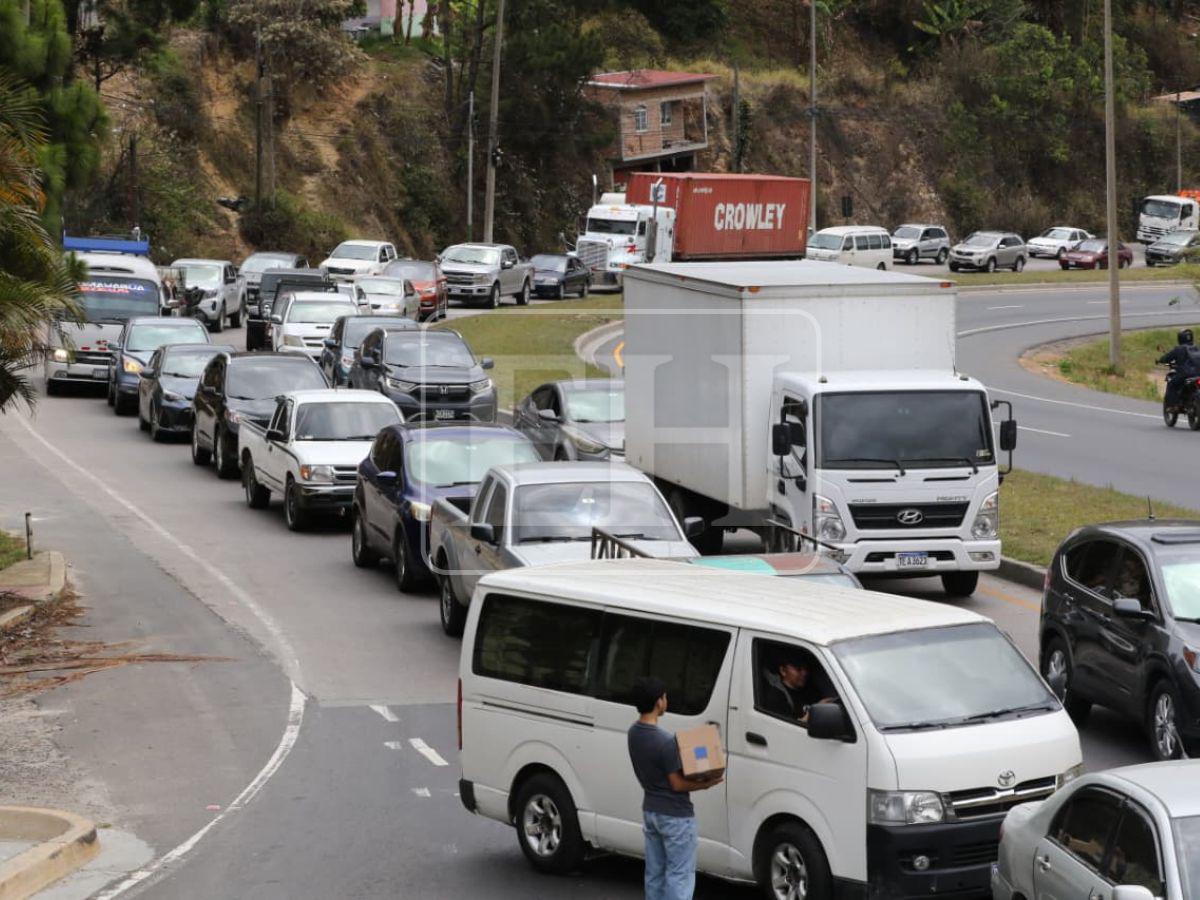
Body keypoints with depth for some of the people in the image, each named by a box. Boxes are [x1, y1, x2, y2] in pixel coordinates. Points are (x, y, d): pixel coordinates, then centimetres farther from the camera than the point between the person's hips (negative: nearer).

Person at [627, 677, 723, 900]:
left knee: (655, 874, 15)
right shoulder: (666, 741, -26)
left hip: (650, 811, 8)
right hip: (675, 816, -8)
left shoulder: (634, 733, 1)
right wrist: (705, 784, -5)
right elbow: (677, 784, -19)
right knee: (679, 875, -1)